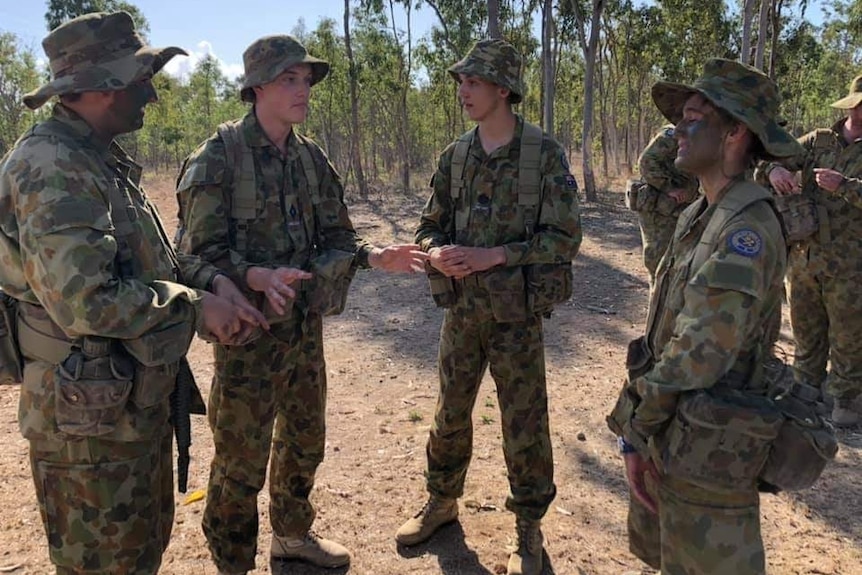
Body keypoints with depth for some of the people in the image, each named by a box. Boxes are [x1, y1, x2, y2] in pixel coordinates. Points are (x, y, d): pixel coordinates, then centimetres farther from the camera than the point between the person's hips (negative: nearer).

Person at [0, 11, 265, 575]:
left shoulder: (105, 161, 10)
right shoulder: (52, 167, -22)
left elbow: (149, 261, 15)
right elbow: (85, 301, -31)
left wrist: (211, 280, -3)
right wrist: (196, 307, -19)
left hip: (141, 405, 9)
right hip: (92, 421, -9)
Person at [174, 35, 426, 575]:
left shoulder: (312, 158, 6)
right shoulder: (218, 156, -13)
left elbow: (336, 239, 10)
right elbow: (200, 251, -16)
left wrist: (376, 257, -8)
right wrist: (259, 277, -32)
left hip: (306, 327, 7)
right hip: (248, 331, -6)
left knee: (304, 441, 21)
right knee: (242, 459, 5)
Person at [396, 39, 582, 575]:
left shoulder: (545, 154, -10)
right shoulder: (455, 155, 5)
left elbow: (565, 238, -12)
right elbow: (431, 225, 11)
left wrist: (492, 256, -20)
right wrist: (436, 253, -13)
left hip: (516, 313, -4)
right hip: (461, 309, 5)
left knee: (524, 423, 6)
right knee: (450, 411, 17)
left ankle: (529, 529, 26)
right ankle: (443, 501, 39)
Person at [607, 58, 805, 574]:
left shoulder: (747, 229, -22)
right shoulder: (698, 217, 8)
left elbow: (698, 357, -24)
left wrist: (636, 426, -10)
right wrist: (639, 432, 4)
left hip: (705, 451, -9)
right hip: (667, 435, 9)